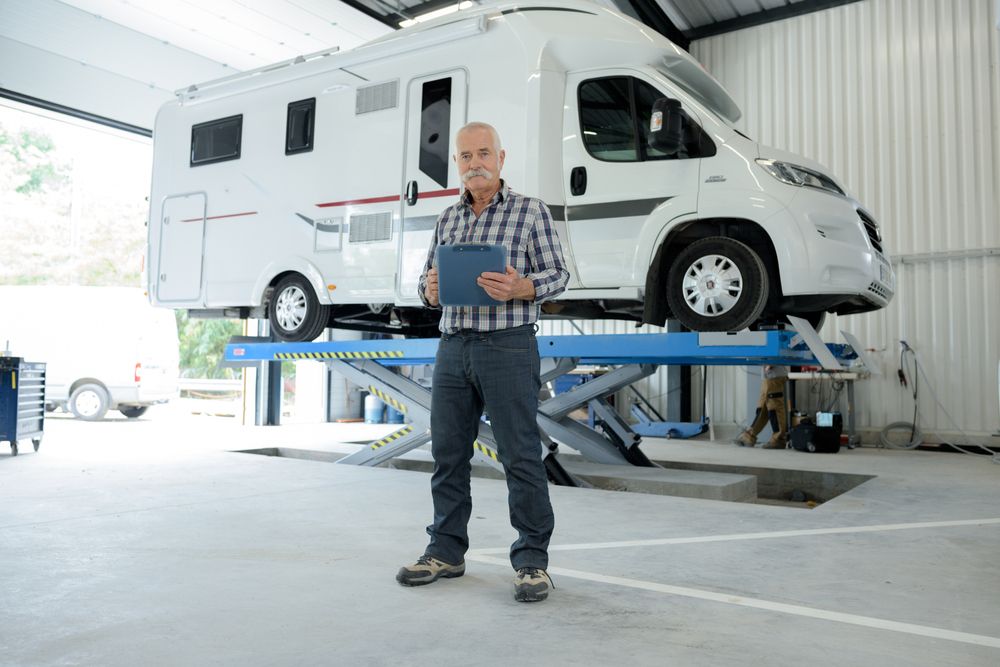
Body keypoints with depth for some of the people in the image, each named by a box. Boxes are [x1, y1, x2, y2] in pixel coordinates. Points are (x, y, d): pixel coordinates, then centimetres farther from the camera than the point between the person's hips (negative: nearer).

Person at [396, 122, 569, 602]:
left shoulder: (530, 211, 3)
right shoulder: (447, 219, 17)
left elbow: (558, 273, 0)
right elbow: (428, 278, 21)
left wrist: (520, 287, -19)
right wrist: (430, 288, -3)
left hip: (507, 347, -5)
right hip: (453, 347, 6)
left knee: (520, 455, -4)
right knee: (447, 454, 10)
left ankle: (532, 559, 7)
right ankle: (446, 550, 23)